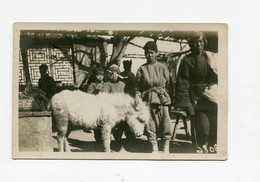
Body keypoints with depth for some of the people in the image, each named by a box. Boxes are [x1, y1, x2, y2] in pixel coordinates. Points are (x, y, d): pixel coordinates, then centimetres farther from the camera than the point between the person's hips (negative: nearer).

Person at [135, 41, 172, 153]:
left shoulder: (162, 67, 6)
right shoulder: (141, 69, 7)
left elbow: (168, 83, 11)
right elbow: (138, 87, 7)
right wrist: (137, 98, -4)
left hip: (162, 98, -1)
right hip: (147, 99, 1)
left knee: (165, 122, -4)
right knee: (149, 124, 0)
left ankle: (166, 148, 6)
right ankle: (154, 148, 9)